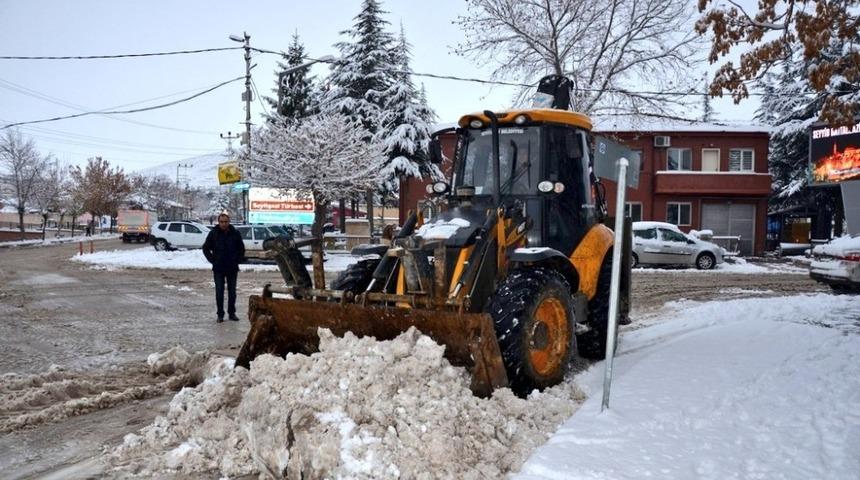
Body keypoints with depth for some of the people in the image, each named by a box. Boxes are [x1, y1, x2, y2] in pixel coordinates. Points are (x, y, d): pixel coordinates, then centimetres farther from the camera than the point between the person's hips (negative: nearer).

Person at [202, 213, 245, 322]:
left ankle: (232, 313, 18)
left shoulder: (235, 233, 0)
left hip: (232, 268, 1)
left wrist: (237, 261, 1)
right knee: (219, 292, 1)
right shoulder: (213, 233, -2)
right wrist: (213, 260, -1)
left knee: (232, 292, 8)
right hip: (218, 269, -1)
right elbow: (205, 248, 7)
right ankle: (220, 314, 8)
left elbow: (241, 249, 11)